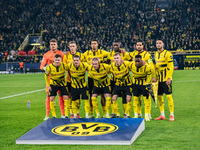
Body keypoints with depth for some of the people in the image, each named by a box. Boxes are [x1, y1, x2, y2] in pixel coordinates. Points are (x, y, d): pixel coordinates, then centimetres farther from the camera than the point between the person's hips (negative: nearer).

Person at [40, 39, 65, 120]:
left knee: (61, 94, 1)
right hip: (50, 77, 0)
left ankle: (63, 114, 8)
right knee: (48, 95, -1)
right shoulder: (46, 55, 4)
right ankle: (47, 115, 3)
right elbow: (42, 66, 0)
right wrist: (45, 68, -21)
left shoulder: (60, 53, 7)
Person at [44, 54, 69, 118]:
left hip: (62, 83, 0)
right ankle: (54, 115, 3)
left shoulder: (64, 65, -21)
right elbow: (46, 76, -4)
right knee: (51, 99, -8)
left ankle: (66, 115, 2)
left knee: (66, 97, -8)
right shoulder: (49, 67, -22)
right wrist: (48, 86, -4)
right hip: (53, 83, 0)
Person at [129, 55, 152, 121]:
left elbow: (148, 78, -13)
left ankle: (147, 115, 2)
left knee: (146, 98, -5)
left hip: (144, 83, -3)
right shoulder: (131, 65, -17)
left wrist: (148, 87, -13)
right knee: (135, 98, 3)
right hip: (135, 82, 3)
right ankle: (136, 115, 12)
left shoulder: (147, 67, -25)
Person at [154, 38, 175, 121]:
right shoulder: (156, 54, 14)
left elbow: (171, 66, -11)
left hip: (166, 79, -7)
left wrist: (169, 78, -18)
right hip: (158, 79, 7)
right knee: (159, 96, 7)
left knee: (169, 96, -5)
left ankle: (172, 115, 1)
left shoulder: (167, 53, -7)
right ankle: (162, 115, 16)